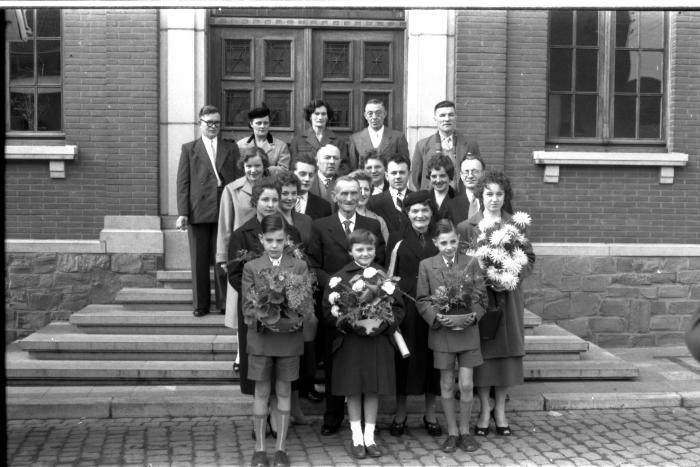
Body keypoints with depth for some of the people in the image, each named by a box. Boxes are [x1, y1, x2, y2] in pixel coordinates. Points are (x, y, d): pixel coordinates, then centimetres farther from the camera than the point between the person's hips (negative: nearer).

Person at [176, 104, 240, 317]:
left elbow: (239, 179, 9)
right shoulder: (189, 149, 10)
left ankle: (224, 303, 9)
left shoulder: (231, 149, 13)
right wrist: (182, 212, -5)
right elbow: (183, 182, 4)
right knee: (199, 260, 4)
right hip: (198, 210, 0)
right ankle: (200, 304, 12)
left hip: (225, 210, 1)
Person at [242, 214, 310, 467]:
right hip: (261, 338, 0)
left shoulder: (299, 267, 2)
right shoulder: (251, 268, 0)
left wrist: (298, 320, -21)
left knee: (284, 392, 9)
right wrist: (265, 322, -21)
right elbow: (248, 305, -4)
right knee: (261, 393, 8)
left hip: (290, 339, 1)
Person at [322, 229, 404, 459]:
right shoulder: (340, 277, -3)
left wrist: (380, 325, -14)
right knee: (353, 390, 6)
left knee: (373, 390, 8)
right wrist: (353, 325, -17)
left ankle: (370, 437, 20)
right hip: (349, 342, -1)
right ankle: (357, 438, 19)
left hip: (378, 341, 1)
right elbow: (328, 311, -5)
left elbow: (398, 308, 3)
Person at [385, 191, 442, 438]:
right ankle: (400, 413, 16)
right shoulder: (397, 239, 4)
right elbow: (389, 274, 3)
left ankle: (430, 413, 18)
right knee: (403, 356, 3)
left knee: (432, 357, 5)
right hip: (404, 305, -1)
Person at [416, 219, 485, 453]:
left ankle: (465, 431, 18)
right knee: (447, 385, 9)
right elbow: (422, 300, -1)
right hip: (441, 332, 0)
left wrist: (473, 315, -16)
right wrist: (438, 317, -16)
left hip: (468, 331, 0)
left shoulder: (471, 263, 1)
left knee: (467, 385, 1)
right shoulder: (426, 266, 1)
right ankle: (452, 432, 22)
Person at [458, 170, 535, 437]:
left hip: (508, 298, 2)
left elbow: (529, 259, 6)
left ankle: (500, 409, 19)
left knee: (507, 352, 5)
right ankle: (484, 410, 15)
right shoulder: (466, 227, 1)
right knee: (482, 354, 1)